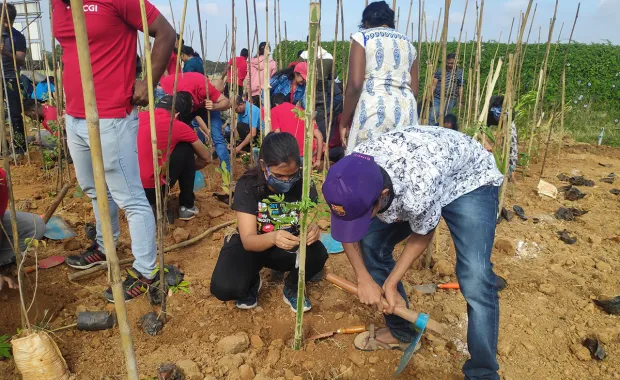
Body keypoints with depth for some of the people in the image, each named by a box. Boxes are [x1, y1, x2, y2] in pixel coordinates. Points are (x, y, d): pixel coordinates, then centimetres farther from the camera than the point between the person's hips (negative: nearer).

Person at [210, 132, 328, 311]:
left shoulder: (303, 184, -18)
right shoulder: (247, 185, -23)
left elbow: (311, 221, -16)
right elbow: (248, 240, -28)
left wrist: (313, 230, -42)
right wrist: (273, 238, -51)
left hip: (288, 247, 2)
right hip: (252, 245, -1)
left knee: (317, 253, -31)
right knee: (224, 287, -29)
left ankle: (292, 288, 2)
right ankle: (252, 282, 9)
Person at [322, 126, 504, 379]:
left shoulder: (419, 191, -42)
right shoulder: (351, 176, -27)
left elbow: (422, 236, -19)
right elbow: (346, 227, -7)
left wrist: (391, 284, -11)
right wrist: (364, 279, -10)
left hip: (470, 182, -5)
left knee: (475, 281, -21)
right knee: (371, 244, -1)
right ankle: (401, 331, 19)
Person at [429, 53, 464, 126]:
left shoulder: (460, 72, 7)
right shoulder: (440, 70, 8)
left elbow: (460, 88, 8)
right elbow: (434, 84, 4)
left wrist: (460, 101, 2)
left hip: (450, 100, 0)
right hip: (437, 98, 0)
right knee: (432, 118, -9)